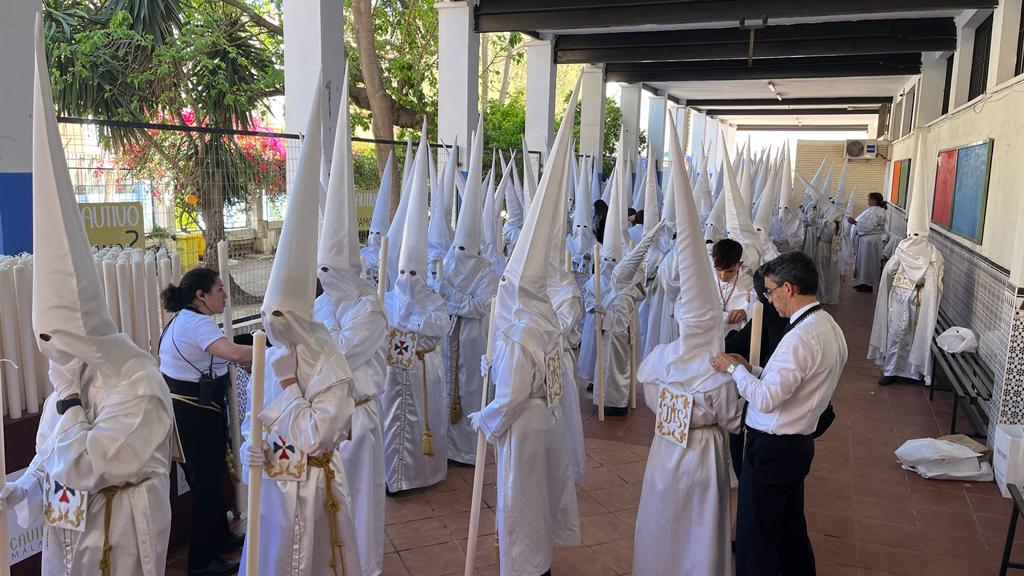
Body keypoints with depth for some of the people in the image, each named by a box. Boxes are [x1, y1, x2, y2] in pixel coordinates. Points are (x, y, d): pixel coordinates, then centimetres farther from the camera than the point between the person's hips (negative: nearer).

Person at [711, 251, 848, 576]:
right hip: (799, 443, 9)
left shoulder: (801, 338, -25)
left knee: (757, 537, 5)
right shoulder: (830, 328, 5)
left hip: (773, 448, -9)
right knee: (791, 529, 24)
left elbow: (766, 399, -26)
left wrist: (734, 369, -13)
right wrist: (749, 369, 5)